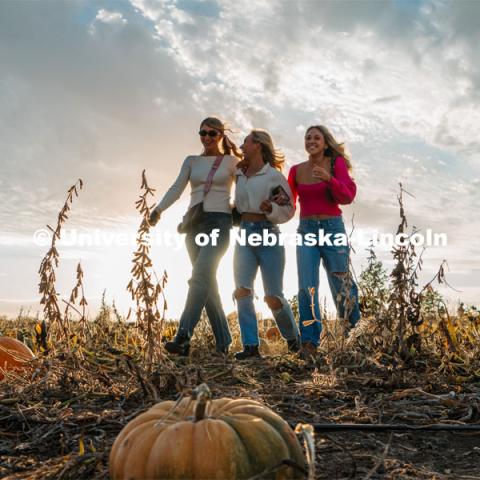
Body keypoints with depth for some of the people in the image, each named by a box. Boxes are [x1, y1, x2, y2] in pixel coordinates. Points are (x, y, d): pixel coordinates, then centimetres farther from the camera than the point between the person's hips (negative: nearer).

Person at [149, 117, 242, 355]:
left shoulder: (232, 161, 9)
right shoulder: (191, 161, 16)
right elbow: (177, 188, 4)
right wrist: (158, 209, -11)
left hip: (219, 222, -4)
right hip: (194, 223, 4)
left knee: (200, 276, -22)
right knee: (208, 282, 3)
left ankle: (183, 337, -27)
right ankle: (223, 342, 9)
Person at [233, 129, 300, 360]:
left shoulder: (274, 175, -5)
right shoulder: (239, 174, 12)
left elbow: (288, 209, -3)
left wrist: (271, 209, -19)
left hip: (267, 233, -5)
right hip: (244, 233, 5)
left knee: (273, 296, -1)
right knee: (242, 290, -7)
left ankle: (293, 337, 25)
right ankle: (251, 345, -1)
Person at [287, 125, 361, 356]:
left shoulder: (337, 163, -1)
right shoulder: (296, 170, 7)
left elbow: (347, 197, -11)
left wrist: (329, 179, -26)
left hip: (332, 228, -2)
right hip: (306, 231, 2)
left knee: (341, 284, 7)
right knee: (307, 286, -9)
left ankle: (353, 331, 29)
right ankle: (310, 341, -5)